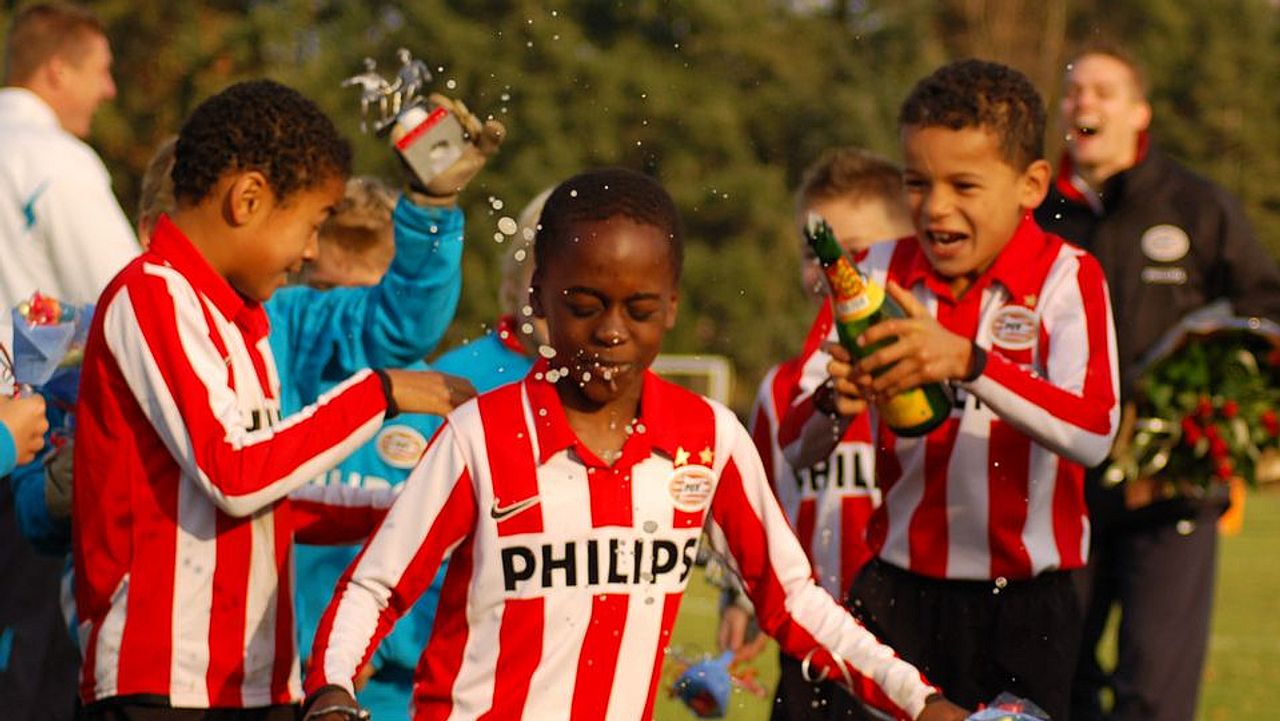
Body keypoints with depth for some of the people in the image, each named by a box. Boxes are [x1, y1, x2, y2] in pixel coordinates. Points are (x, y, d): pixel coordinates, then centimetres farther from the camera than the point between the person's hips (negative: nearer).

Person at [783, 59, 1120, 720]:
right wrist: (833, 403, -24)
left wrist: (966, 361, -37)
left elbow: (1093, 433, -25)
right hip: (898, 592, 3)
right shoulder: (881, 274, 4)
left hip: (1023, 607, -3)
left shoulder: (1066, 279, -7)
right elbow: (794, 450, -1)